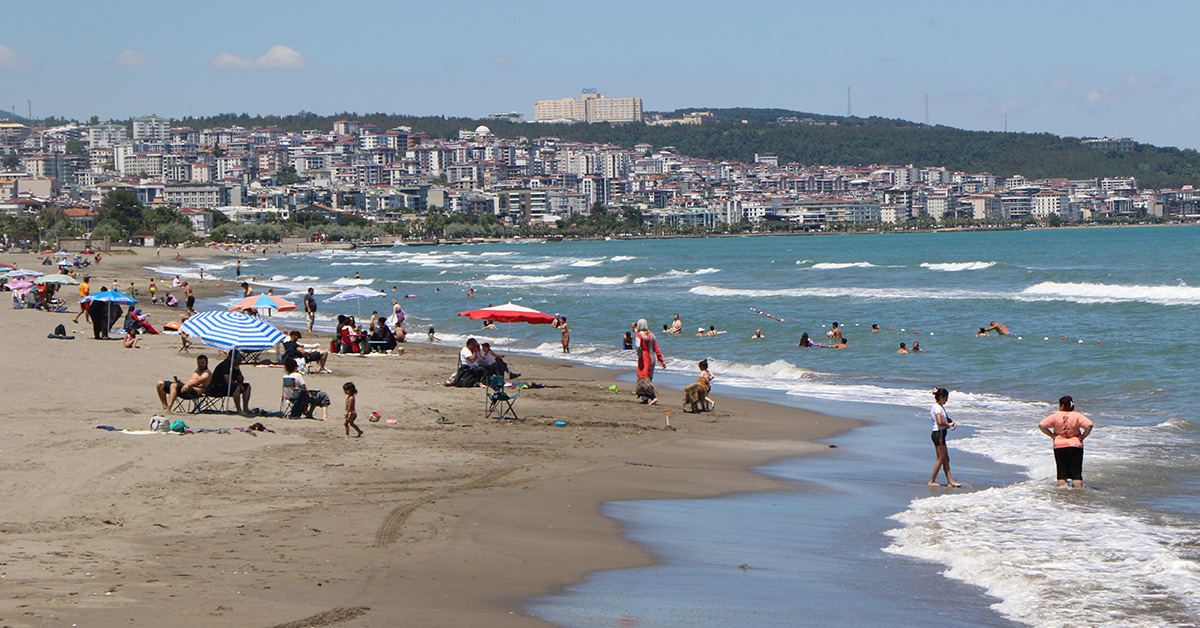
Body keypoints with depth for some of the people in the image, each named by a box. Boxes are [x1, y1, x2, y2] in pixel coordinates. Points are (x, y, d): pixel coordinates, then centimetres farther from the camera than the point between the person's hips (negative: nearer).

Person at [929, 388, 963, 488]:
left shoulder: (941, 407, 16)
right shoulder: (937, 407, -16)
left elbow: (947, 419, 27)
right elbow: (940, 422, -27)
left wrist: (953, 423, 6)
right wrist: (948, 425, -9)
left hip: (941, 434, 10)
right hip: (938, 434, -10)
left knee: (946, 459, 9)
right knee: (941, 459, -4)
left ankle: (950, 481, 10)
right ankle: (932, 481, 2)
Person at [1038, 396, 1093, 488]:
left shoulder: (1055, 416, -3)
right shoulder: (1077, 416, -5)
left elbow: (1041, 425, -8)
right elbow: (1089, 425, -17)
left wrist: (1051, 435, 0)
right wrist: (1083, 436, -5)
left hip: (1059, 446, 0)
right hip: (1075, 445, 0)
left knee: (1062, 474, 8)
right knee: (1076, 474, 3)